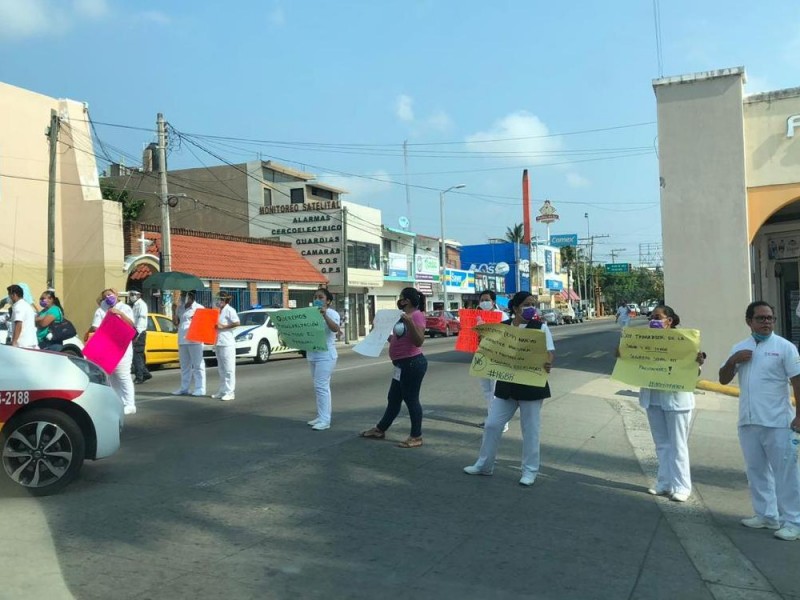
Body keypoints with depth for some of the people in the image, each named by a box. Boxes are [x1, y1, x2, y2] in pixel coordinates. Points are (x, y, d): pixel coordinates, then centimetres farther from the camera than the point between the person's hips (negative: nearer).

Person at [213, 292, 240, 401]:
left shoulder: (229, 310, -8)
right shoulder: (219, 311, 18)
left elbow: (237, 323, -18)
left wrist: (223, 326, -17)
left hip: (227, 343, -9)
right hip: (218, 343, 9)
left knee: (228, 369, -6)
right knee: (221, 369, 13)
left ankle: (230, 392, -4)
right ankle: (222, 391, 20)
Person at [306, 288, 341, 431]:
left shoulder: (332, 313, -9)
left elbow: (335, 328, -27)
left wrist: (325, 315, -39)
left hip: (325, 355, -8)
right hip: (313, 355, 8)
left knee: (321, 386, -12)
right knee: (319, 387, 12)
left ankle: (325, 420, -10)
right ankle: (321, 416, 18)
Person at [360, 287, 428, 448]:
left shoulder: (417, 315, -15)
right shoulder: (405, 315, 16)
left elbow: (418, 341, -24)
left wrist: (410, 323, -34)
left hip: (412, 363, -10)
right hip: (403, 365, 11)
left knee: (411, 399, -3)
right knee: (393, 399, 18)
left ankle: (416, 437, 7)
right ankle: (380, 430, 30)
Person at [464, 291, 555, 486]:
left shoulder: (540, 327, -5)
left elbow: (549, 352, -11)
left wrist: (548, 364, -34)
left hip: (531, 385, -3)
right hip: (506, 385, 3)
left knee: (530, 429, 6)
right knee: (492, 424, 7)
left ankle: (530, 471, 20)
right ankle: (484, 464, 23)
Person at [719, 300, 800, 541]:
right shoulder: (739, 348, 10)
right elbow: (723, 380, 10)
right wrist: (732, 361, -8)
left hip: (777, 423, -5)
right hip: (748, 422, 6)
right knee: (756, 471, 14)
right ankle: (766, 515, 26)